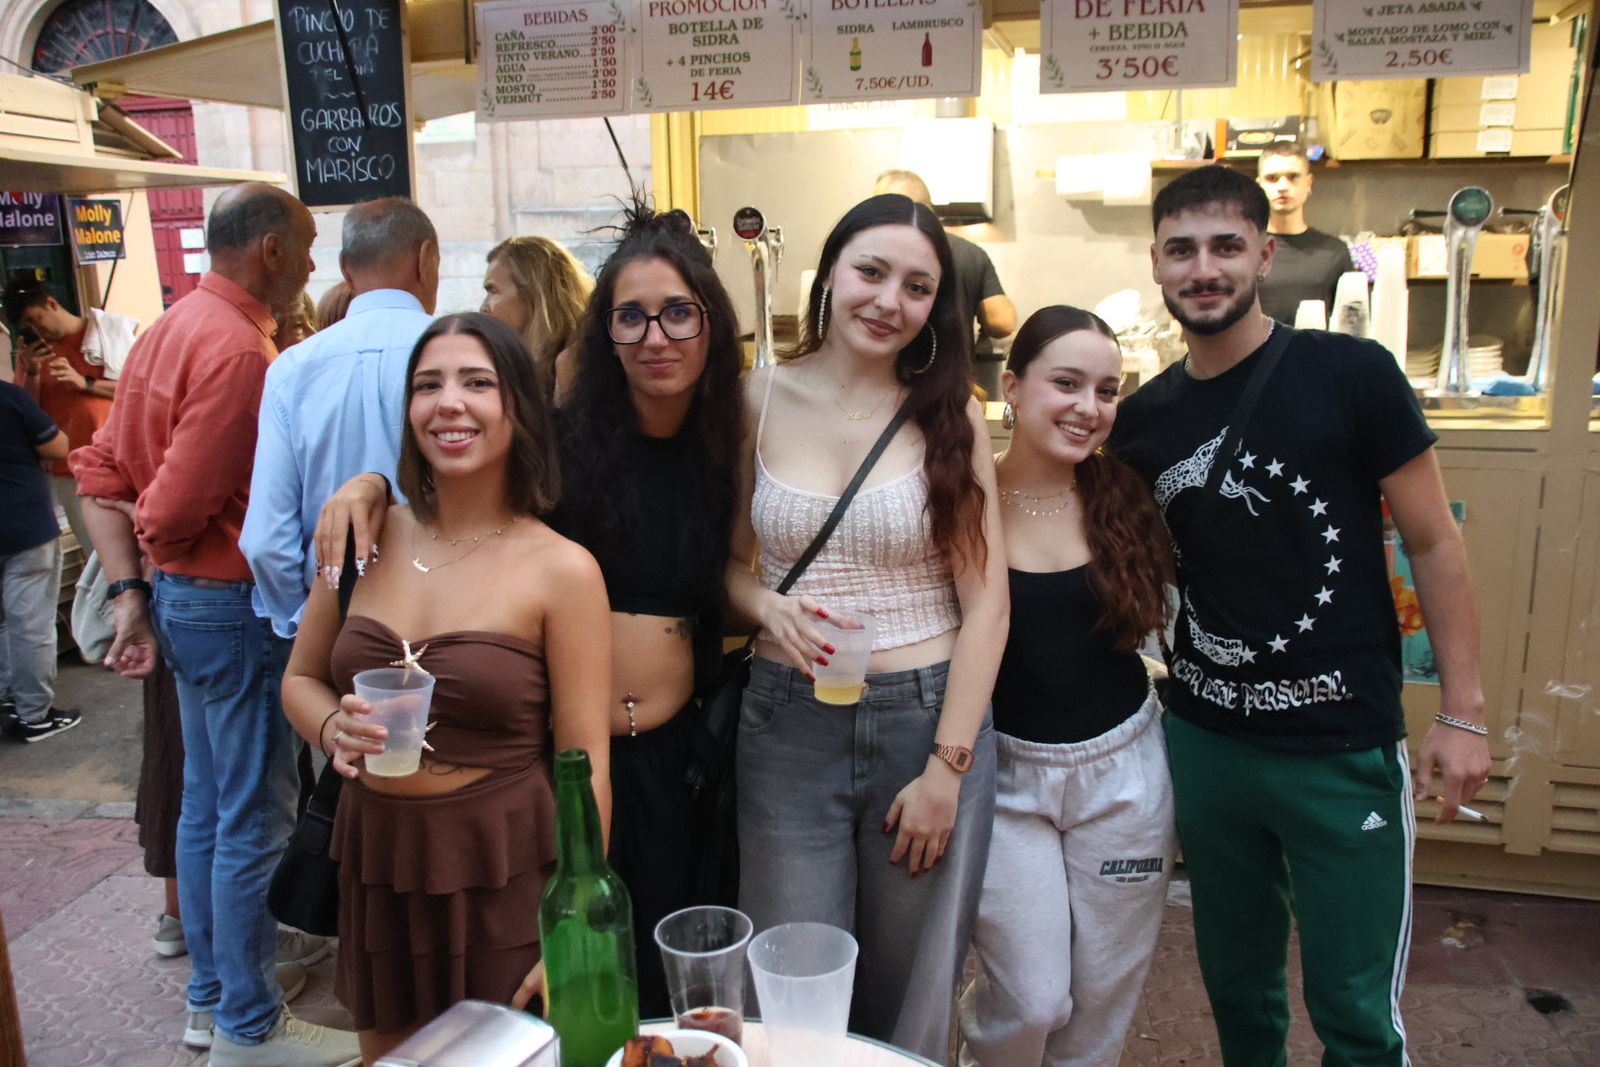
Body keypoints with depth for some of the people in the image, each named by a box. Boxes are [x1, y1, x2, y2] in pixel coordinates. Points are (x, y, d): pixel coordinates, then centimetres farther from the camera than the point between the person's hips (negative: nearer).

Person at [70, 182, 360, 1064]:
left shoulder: (172, 329, 9)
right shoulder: (239, 350, -21)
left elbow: (100, 471, 8)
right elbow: (174, 512, -24)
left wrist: (129, 590, 4)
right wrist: (157, 545, -2)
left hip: (189, 597, 10)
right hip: (234, 604, -10)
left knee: (207, 804, 18)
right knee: (255, 818, 2)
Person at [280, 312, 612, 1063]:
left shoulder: (562, 569, -13)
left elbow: (585, 768, -11)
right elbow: (301, 679, 12)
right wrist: (335, 729, -11)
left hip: (503, 878, -4)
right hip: (375, 865, 4)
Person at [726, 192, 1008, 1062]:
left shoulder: (951, 415, -3)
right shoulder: (762, 399, 0)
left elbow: (985, 603, -4)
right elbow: (729, 560, 9)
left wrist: (946, 769, -7)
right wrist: (766, 605, -13)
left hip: (928, 716, 0)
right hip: (788, 721, 1)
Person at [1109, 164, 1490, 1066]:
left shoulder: (1351, 374, -9)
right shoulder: (1143, 419, 3)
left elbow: (1435, 543, -5)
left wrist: (1463, 713, -7)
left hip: (1343, 751, -4)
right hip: (1204, 743, 4)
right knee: (1238, 991, 19)